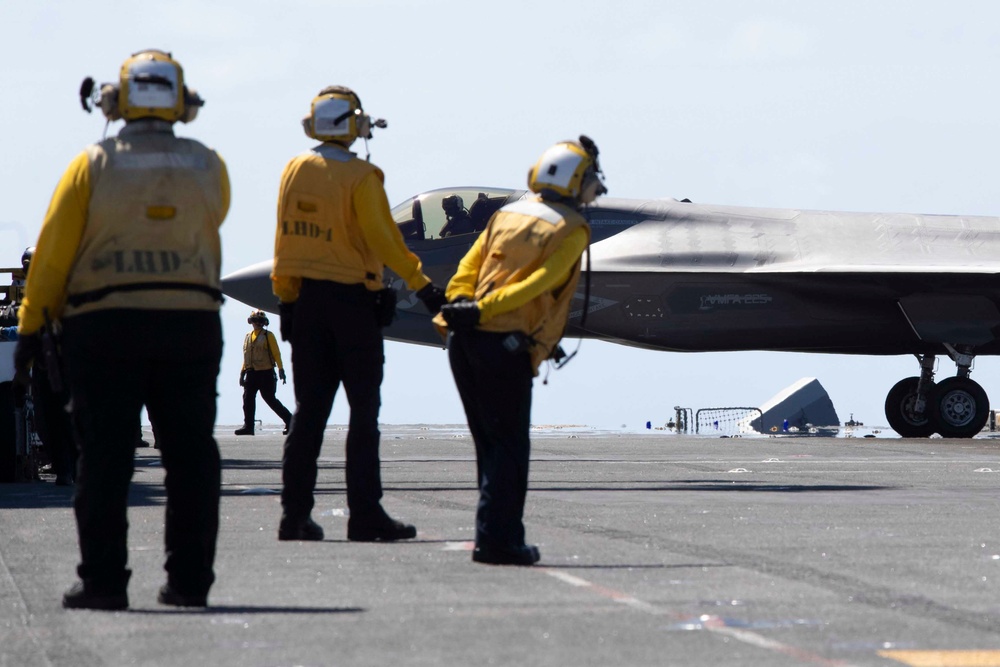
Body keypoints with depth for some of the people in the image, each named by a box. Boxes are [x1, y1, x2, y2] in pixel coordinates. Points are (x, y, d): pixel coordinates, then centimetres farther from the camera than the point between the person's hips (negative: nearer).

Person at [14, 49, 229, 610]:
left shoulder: (92, 165, -3)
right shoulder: (209, 168, 3)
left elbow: (54, 250, -4)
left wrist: (31, 326, 2)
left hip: (105, 327, -2)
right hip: (191, 324, 2)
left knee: (105, 457, 1)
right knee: (191, 454, 7)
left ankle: (104, 580, -2)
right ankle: (190, 579, 6)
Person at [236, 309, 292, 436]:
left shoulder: (268, 336, -1)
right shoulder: (248, 337, 16)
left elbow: (276, 353, -6)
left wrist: (280, 369, -14)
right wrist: (242, 373, 17)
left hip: (266, 373, -6)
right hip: (252, 373, 6)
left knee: (270, 399, -5)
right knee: (248, 398, -3)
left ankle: (289, 421, 6)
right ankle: (248, 426, 0)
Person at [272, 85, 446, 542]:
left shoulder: (295, 170, 5)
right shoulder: (360, 177, -12)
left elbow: (284, 239, 9)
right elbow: (383, 240, -16)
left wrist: (285, 298, 15)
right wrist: (421, 286, -13)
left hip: (307, 299, 5)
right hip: (352, 299, -5)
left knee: (310, 409, 9)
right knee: (363, 411, 0)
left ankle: (295, 514, 6)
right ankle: (365, 515, -2)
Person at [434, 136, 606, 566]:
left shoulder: (506, 214, 19)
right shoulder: (571, 230, 1)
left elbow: (468, 267, 10)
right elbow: (538, 283, -12)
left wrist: (458, 306, 0)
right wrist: (483, 310, -16)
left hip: (465, 339, 6)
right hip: (505, 344, -6)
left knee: (490, 444, 13)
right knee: (508, 446, -1)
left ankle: (498, 535, 13)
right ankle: (497, 540, -6)